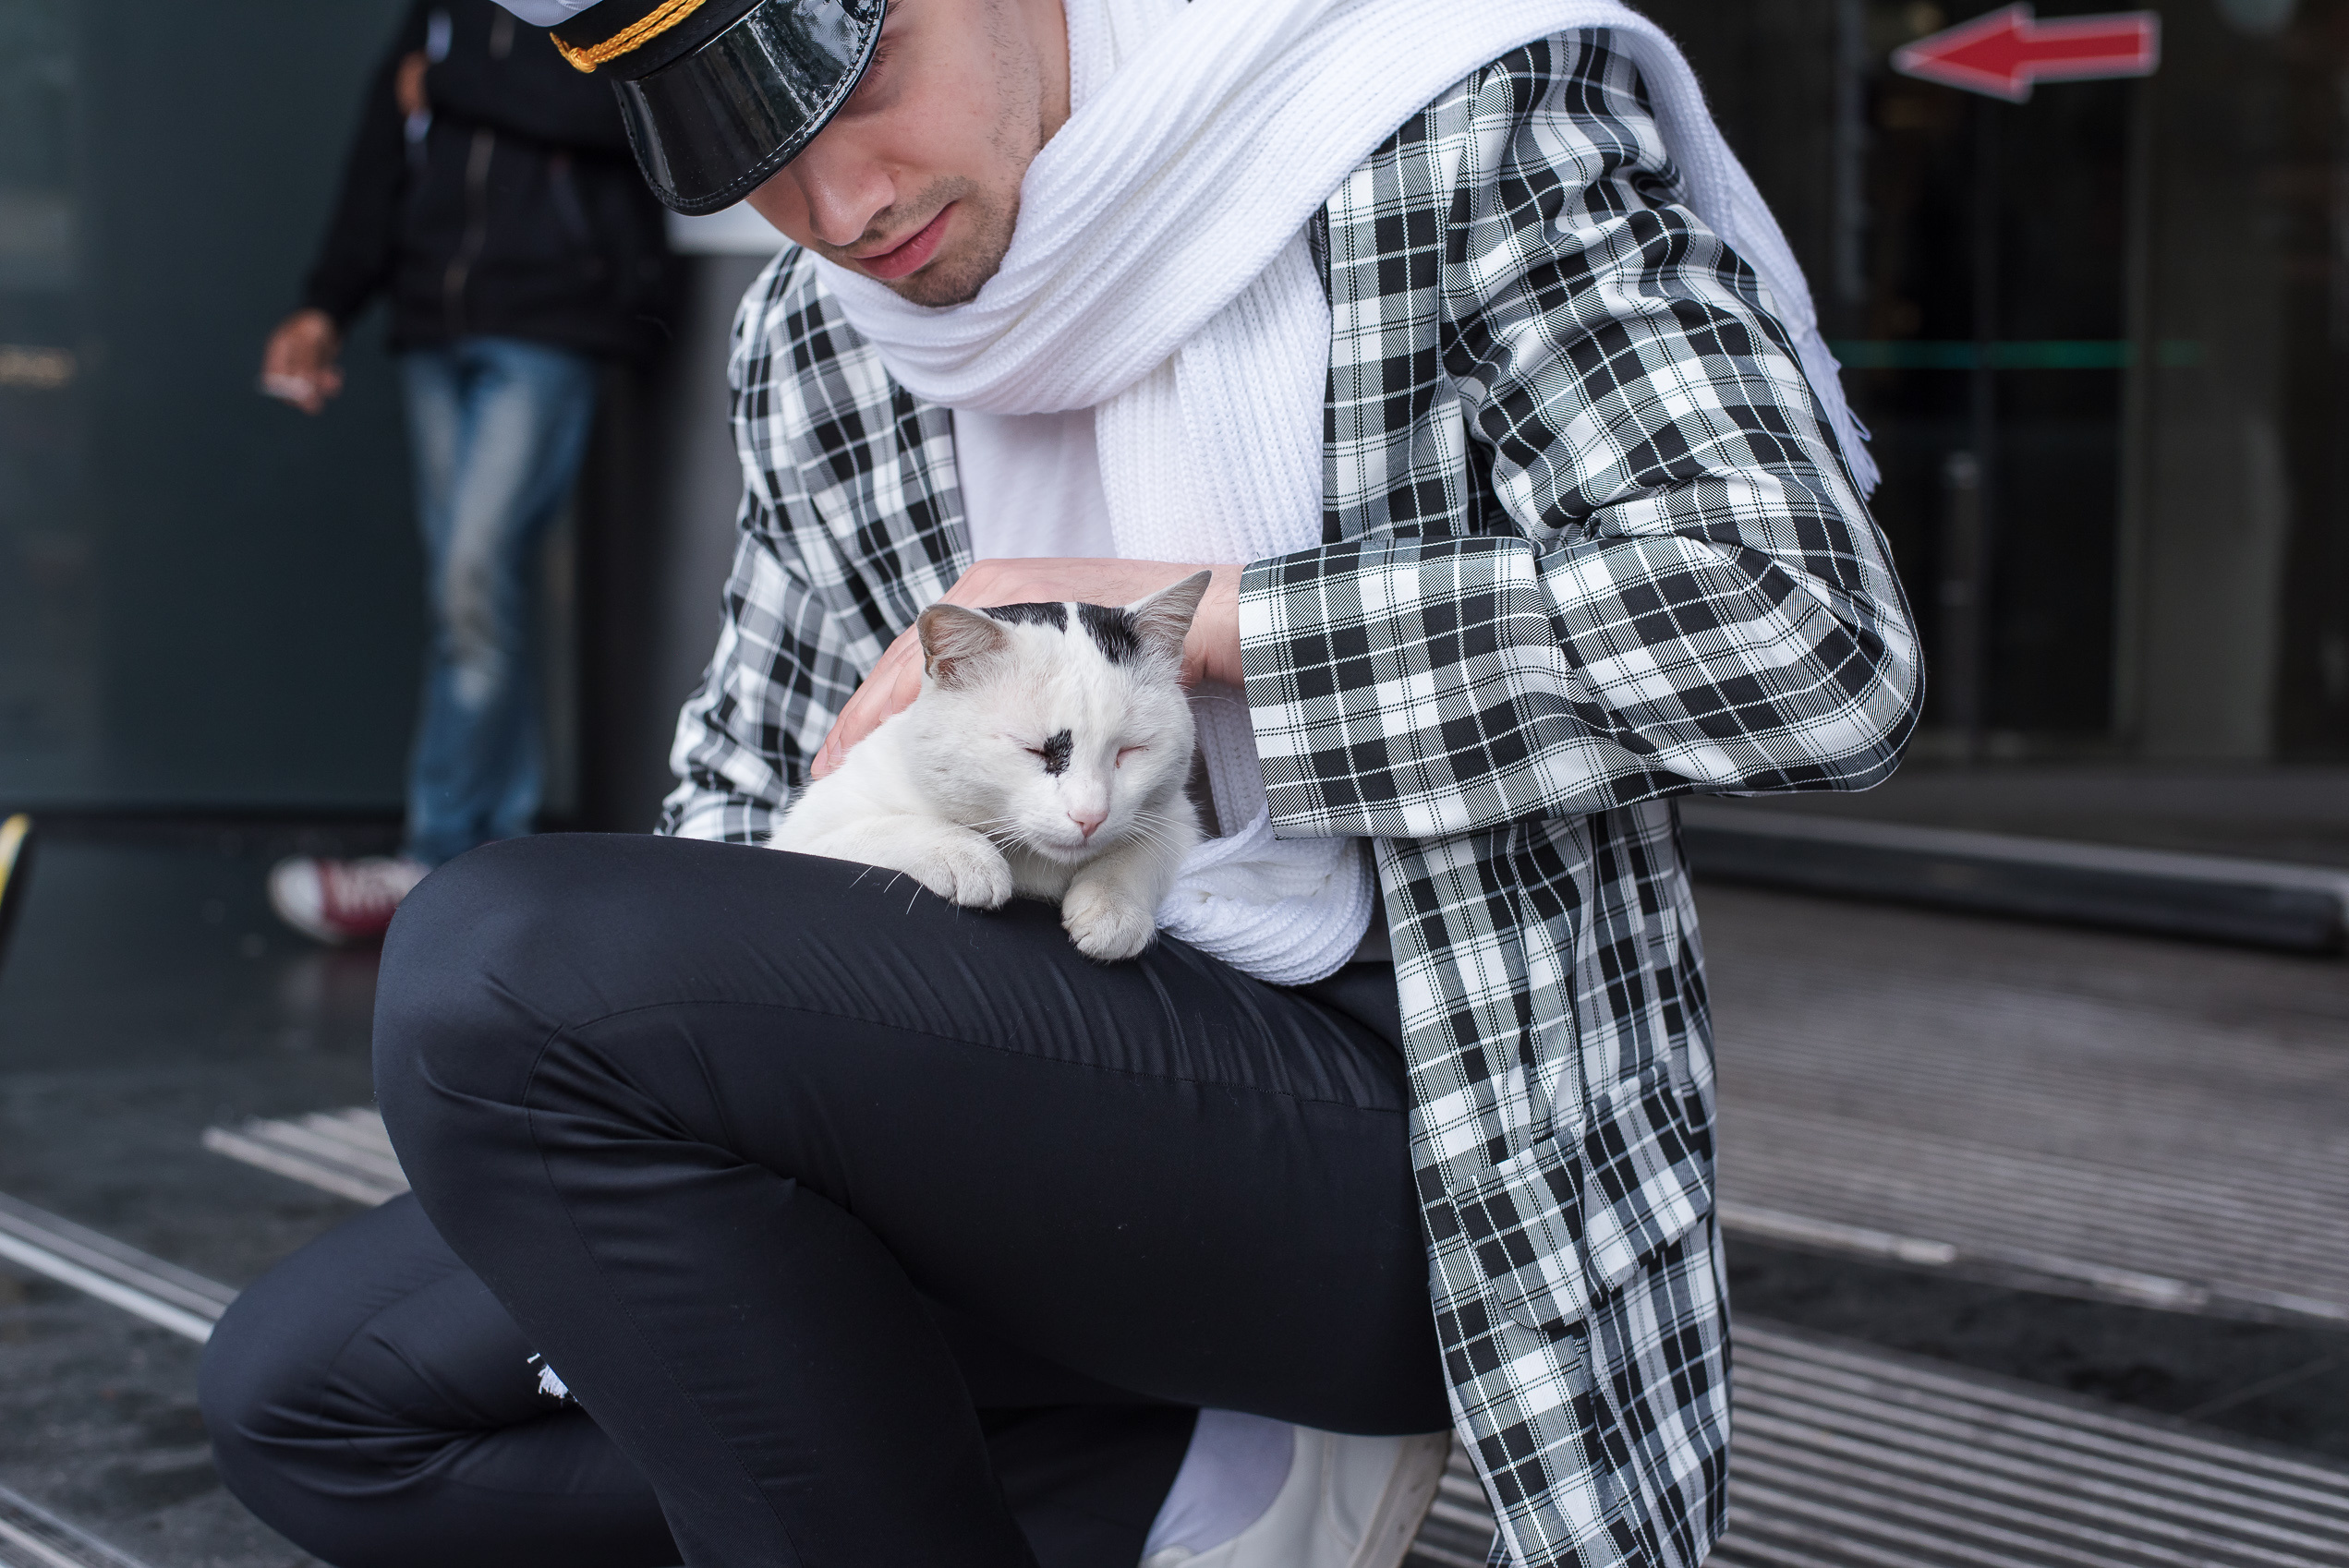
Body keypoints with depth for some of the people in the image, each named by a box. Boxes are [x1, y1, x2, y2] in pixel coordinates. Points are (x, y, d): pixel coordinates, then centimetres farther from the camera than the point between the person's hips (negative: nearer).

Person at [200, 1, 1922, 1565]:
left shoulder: (1456, 146, -9)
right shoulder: (810, 344, 11)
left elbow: (1810, 633, -20)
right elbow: (745, 791, 22)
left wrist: (1176, 612, -18)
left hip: (1415, 1147, -8)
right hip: (1060, 1103, 8)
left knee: (505, 967, -24)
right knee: (309, 1387, 8)